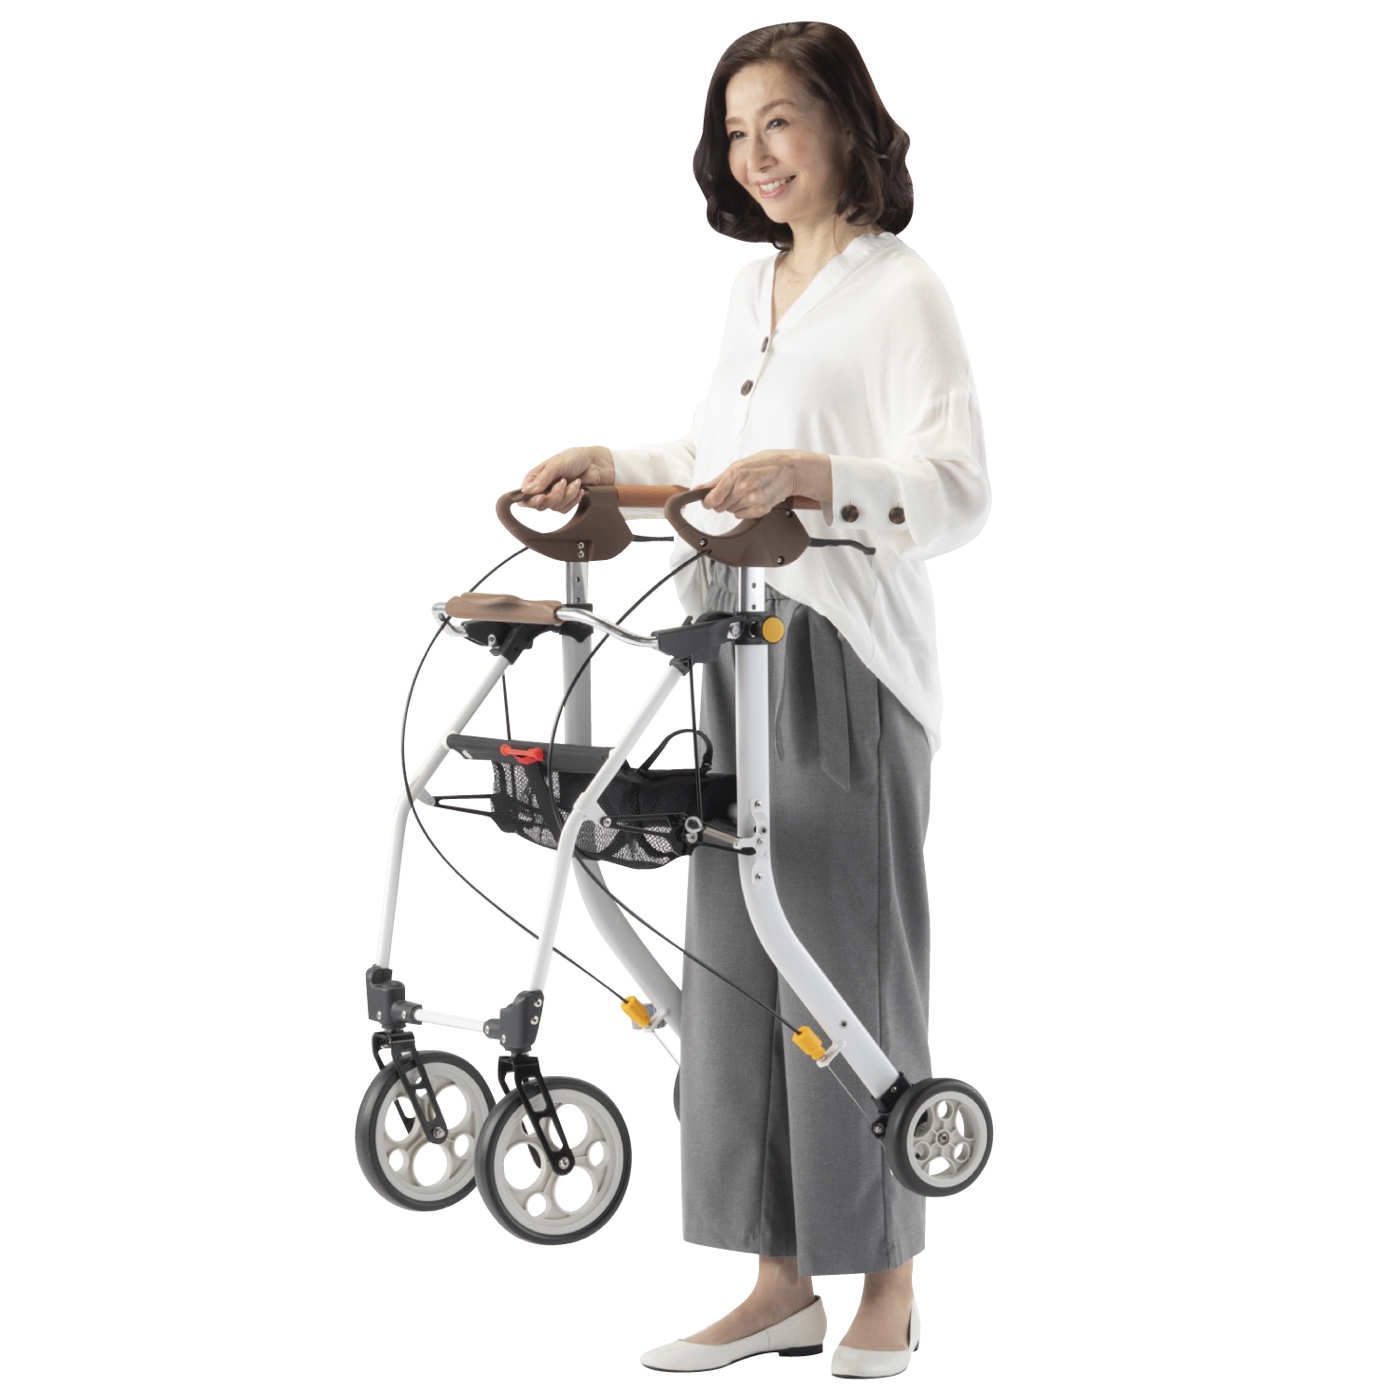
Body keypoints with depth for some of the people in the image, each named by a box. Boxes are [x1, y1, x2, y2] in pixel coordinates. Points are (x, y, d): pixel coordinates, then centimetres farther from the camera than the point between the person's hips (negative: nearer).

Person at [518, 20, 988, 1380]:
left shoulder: (900, 290, -7)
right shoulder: (750, 291, 17)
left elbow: (956, 492, -16)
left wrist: (812, 476, -29)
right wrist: (609, 464, 17)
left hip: (847, 662, -7)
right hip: (735, 654, 8)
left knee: (849, 956, -3)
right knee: (735, 962, 6)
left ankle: (887, 1283, 10)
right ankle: (782, 1280, 15)